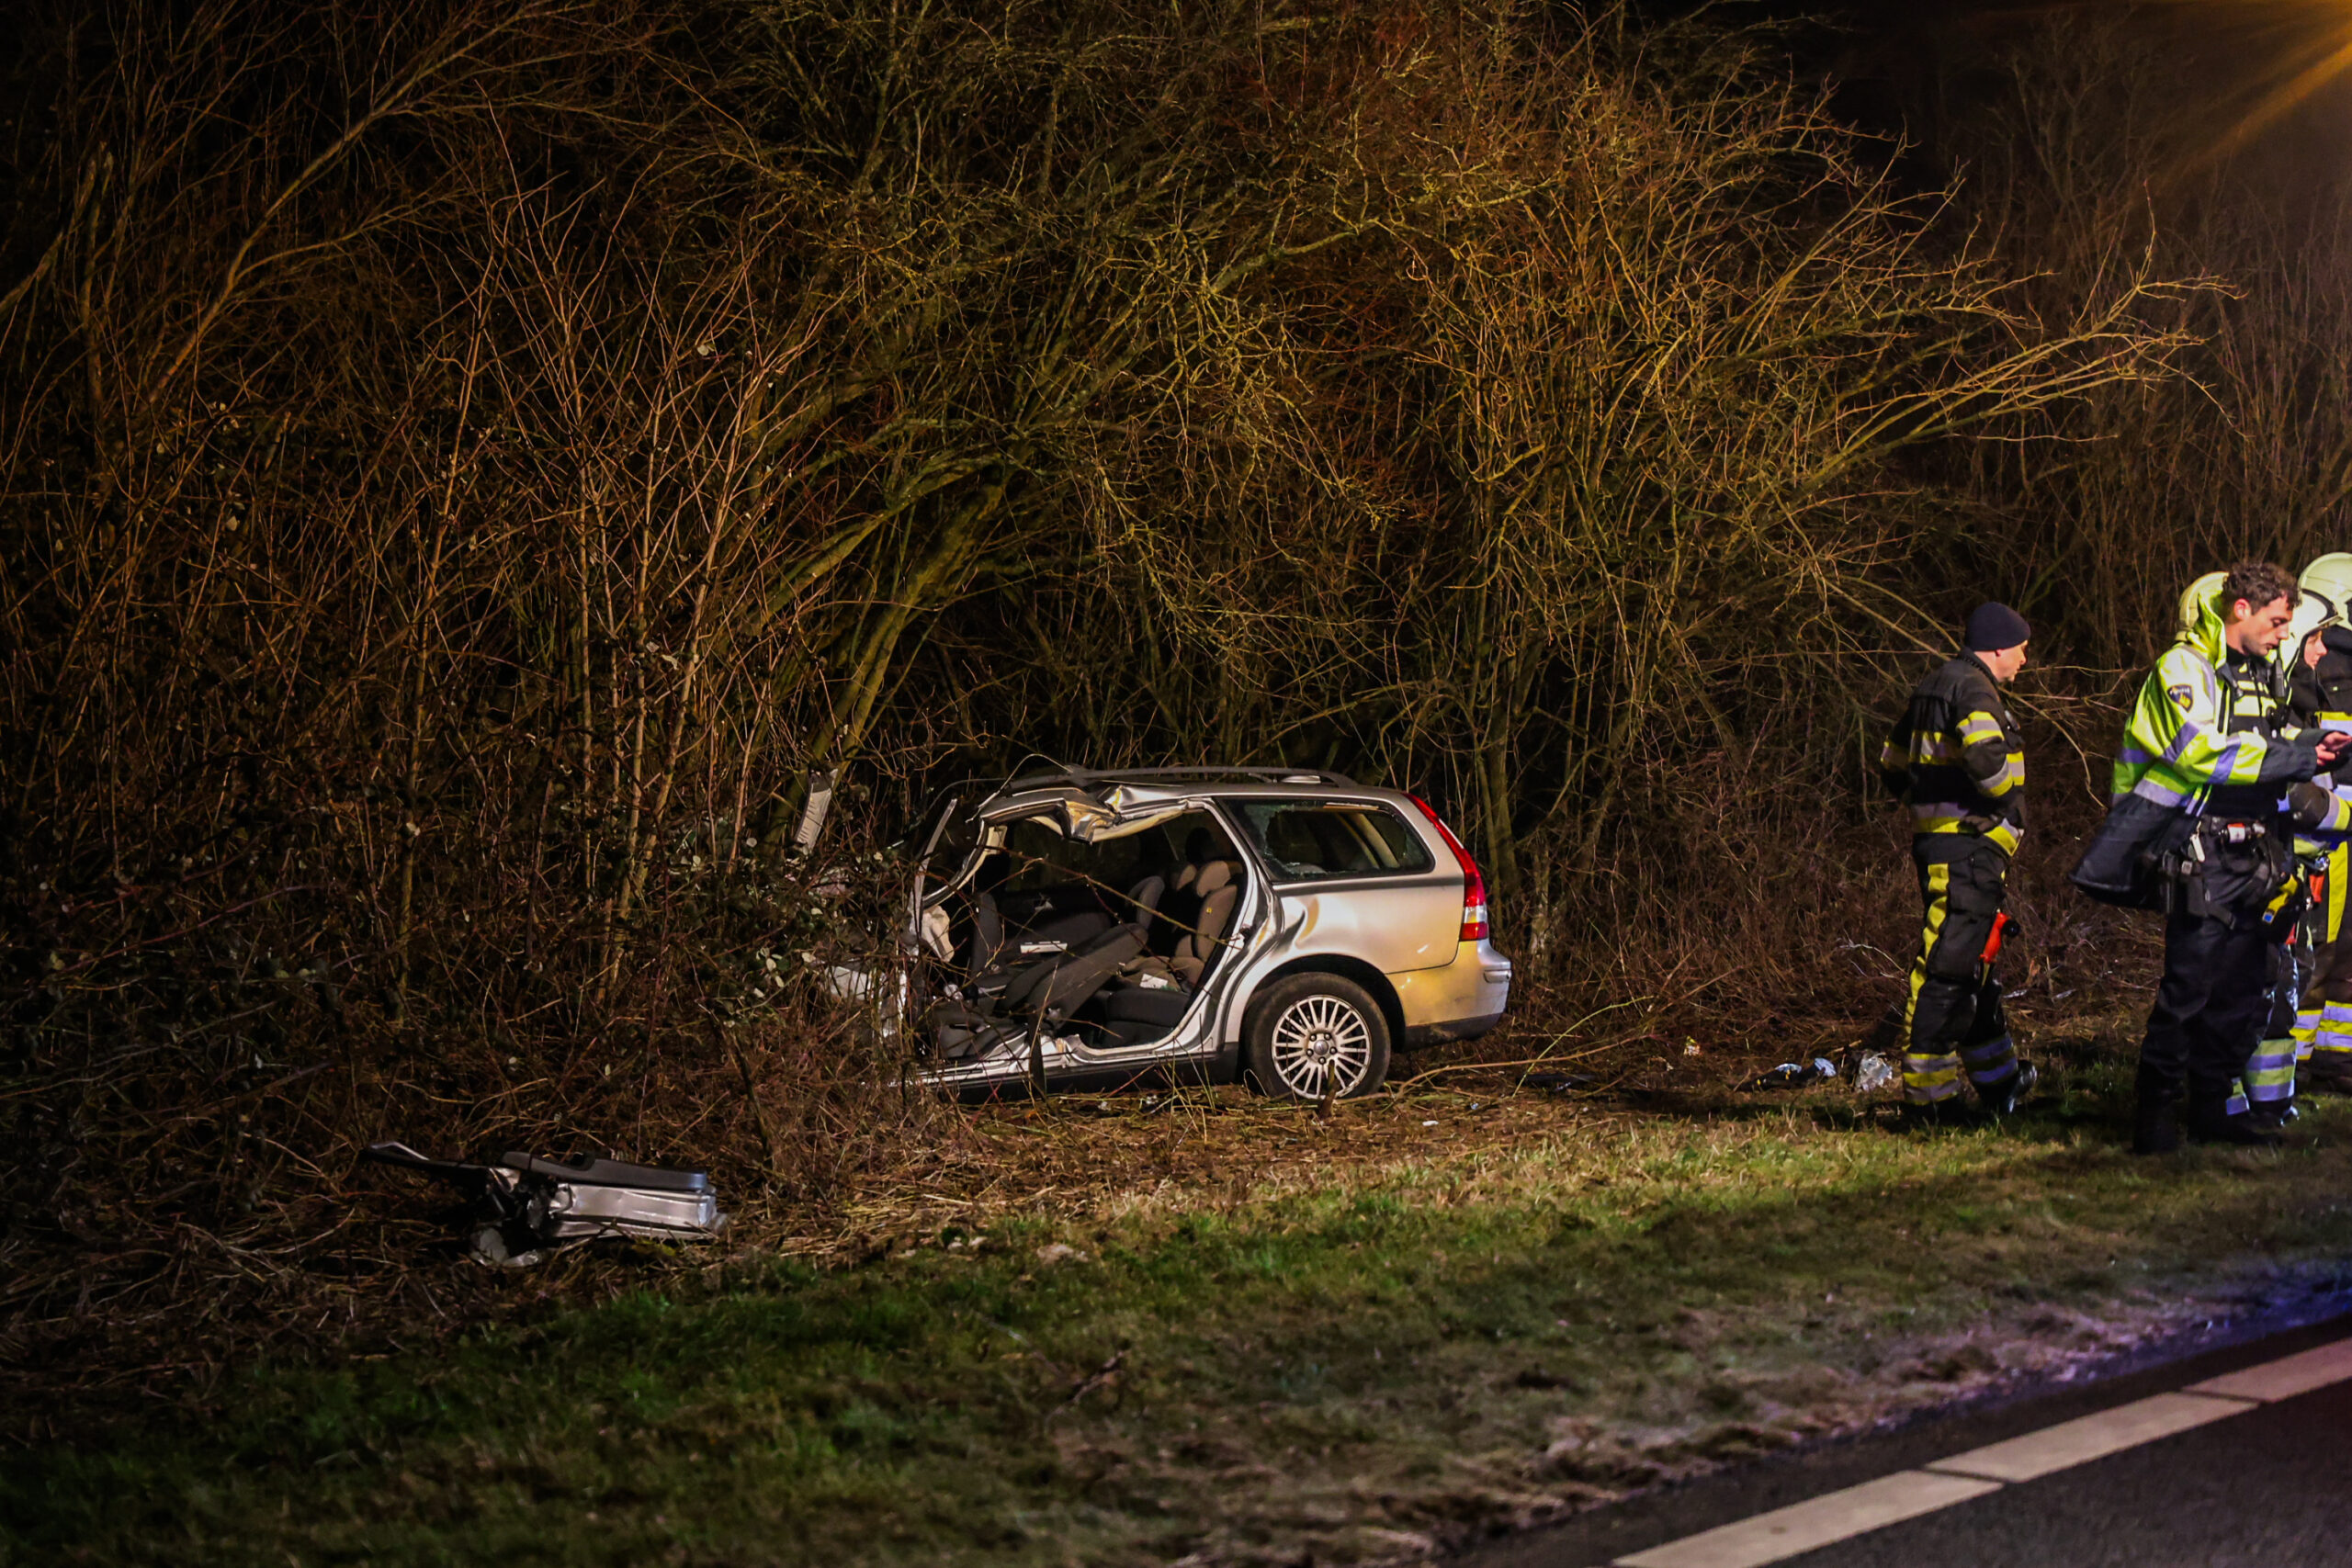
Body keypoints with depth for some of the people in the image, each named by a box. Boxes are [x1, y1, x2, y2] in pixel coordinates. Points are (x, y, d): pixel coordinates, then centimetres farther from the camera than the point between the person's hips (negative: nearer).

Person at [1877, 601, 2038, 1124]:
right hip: (1969, 845, -11)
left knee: (1973, 965, 17)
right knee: (1948, 966, -10)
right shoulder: (1973, 689, -12)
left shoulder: (1932, 688, 19)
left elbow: (1893, 764, 28)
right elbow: (1985, 754, -31)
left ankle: (1999, 1084, 27)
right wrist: (2008, 796, -13)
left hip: (1935, 841, 11)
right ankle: (1926, 1095, -10)